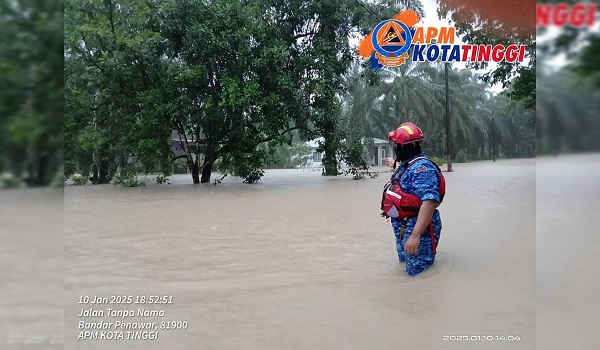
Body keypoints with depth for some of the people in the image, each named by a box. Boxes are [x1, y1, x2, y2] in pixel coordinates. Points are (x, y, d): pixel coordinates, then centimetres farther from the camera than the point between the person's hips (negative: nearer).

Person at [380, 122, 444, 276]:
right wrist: (394, 164, 55)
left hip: (417, 229, -11)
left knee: (418, 273, -7)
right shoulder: (407, 164, 8)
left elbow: (429, 202, -35)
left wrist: (415, 235, -40)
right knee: (404, 264, 24)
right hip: (402, 229, 11)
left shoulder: (422, 167, -24)